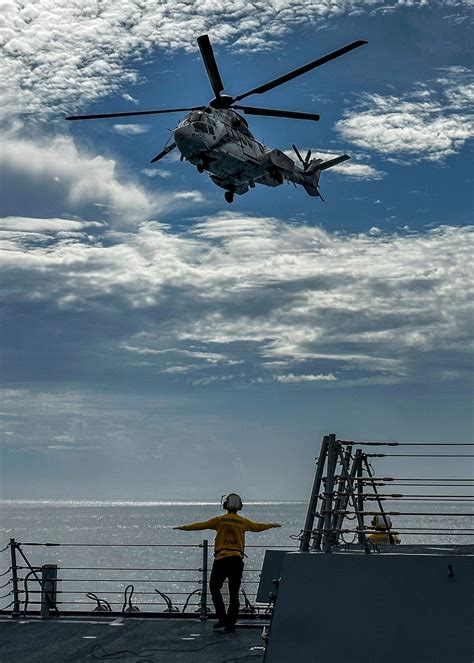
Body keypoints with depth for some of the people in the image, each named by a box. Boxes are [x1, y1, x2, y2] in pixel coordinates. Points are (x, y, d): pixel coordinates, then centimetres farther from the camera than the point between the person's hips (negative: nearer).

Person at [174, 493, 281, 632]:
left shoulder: (220, 520, 1)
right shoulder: (243, 522, 7)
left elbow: (200, 525, 6)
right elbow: (258, 527, 23)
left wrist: (184, 527, 19)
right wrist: (272, 525, 42)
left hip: (221, 559, -2)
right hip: (237, 560, 2)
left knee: (214, 587, 13)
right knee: (234, 594, 6)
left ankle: (222, 617, 3)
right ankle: (230, 624, 4)